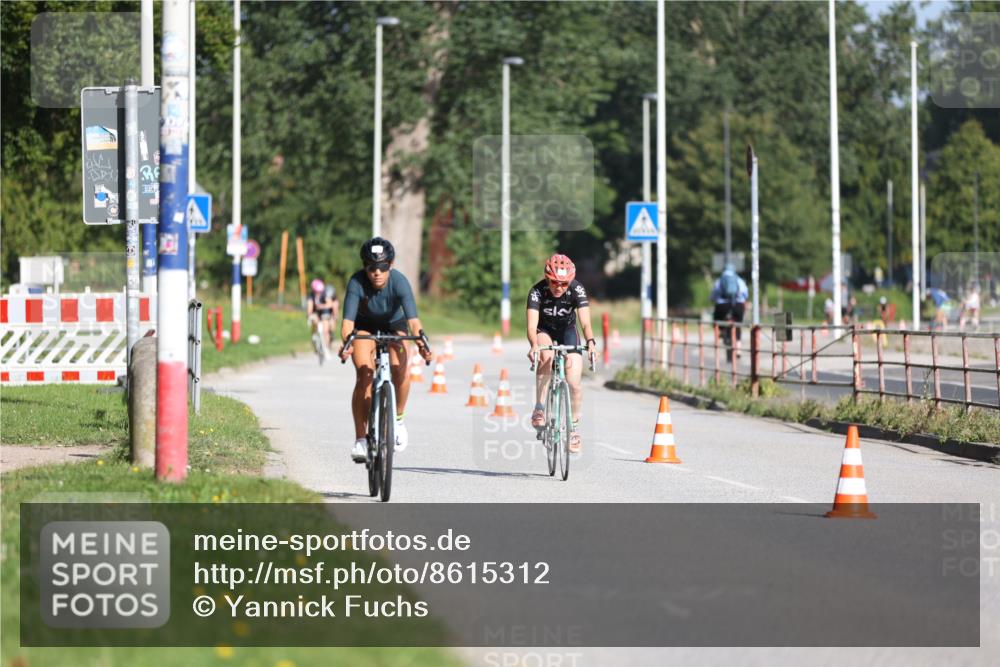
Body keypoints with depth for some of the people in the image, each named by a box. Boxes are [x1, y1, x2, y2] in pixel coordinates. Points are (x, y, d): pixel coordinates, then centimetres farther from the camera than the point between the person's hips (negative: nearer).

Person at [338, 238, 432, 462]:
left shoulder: (399, 282, -31)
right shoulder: (357, 283, -31)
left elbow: (413, 319, -40)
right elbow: (348, 319, -38)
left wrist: (420, 343, -58)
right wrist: (346, 343, -58)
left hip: (394, 326, 0)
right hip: (365, 327, 0)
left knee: (401, 370, -24)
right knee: (364, 375, -21)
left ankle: (397, 419, 3)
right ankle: (360, 439, -16)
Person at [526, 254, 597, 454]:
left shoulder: (577, 289, -27)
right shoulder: (537, 291, -29)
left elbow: (585, 322, -36)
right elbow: (532, 325, -38)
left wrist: (590, 342, -55)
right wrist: (534, 345, -57)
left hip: (567, 330, 1)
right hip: (544, 330, -1)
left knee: (574, 383, -10)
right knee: (546, 356, -36)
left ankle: (574, 426, 13)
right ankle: (539, 408, -27)